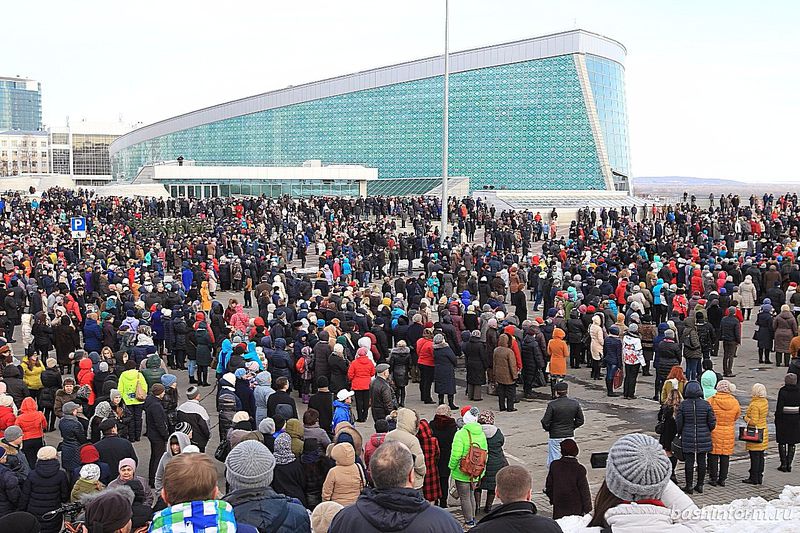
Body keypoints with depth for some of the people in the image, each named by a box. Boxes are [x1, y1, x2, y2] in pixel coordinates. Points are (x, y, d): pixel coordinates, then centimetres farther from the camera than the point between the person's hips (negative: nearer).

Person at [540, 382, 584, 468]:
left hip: (555, 436, -4)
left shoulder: (552, 404, -16)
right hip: (570, 435, 4)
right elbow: (580, 421, 4)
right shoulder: (575, 403, -4)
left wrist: (548, 429, 6)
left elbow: (545, 422, -14)